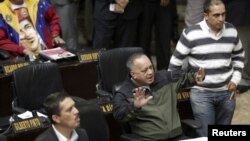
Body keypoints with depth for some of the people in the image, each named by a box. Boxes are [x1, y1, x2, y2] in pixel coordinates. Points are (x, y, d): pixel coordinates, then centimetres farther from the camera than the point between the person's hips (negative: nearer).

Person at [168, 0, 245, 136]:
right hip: (201, 93, -4)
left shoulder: (231, 31, -1)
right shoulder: (191, 33, -15)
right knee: (205, 136, -5)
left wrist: (235, 79, 6)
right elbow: (176, 61, -5)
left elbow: (238, 56, 16)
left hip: (226, 92, 4)